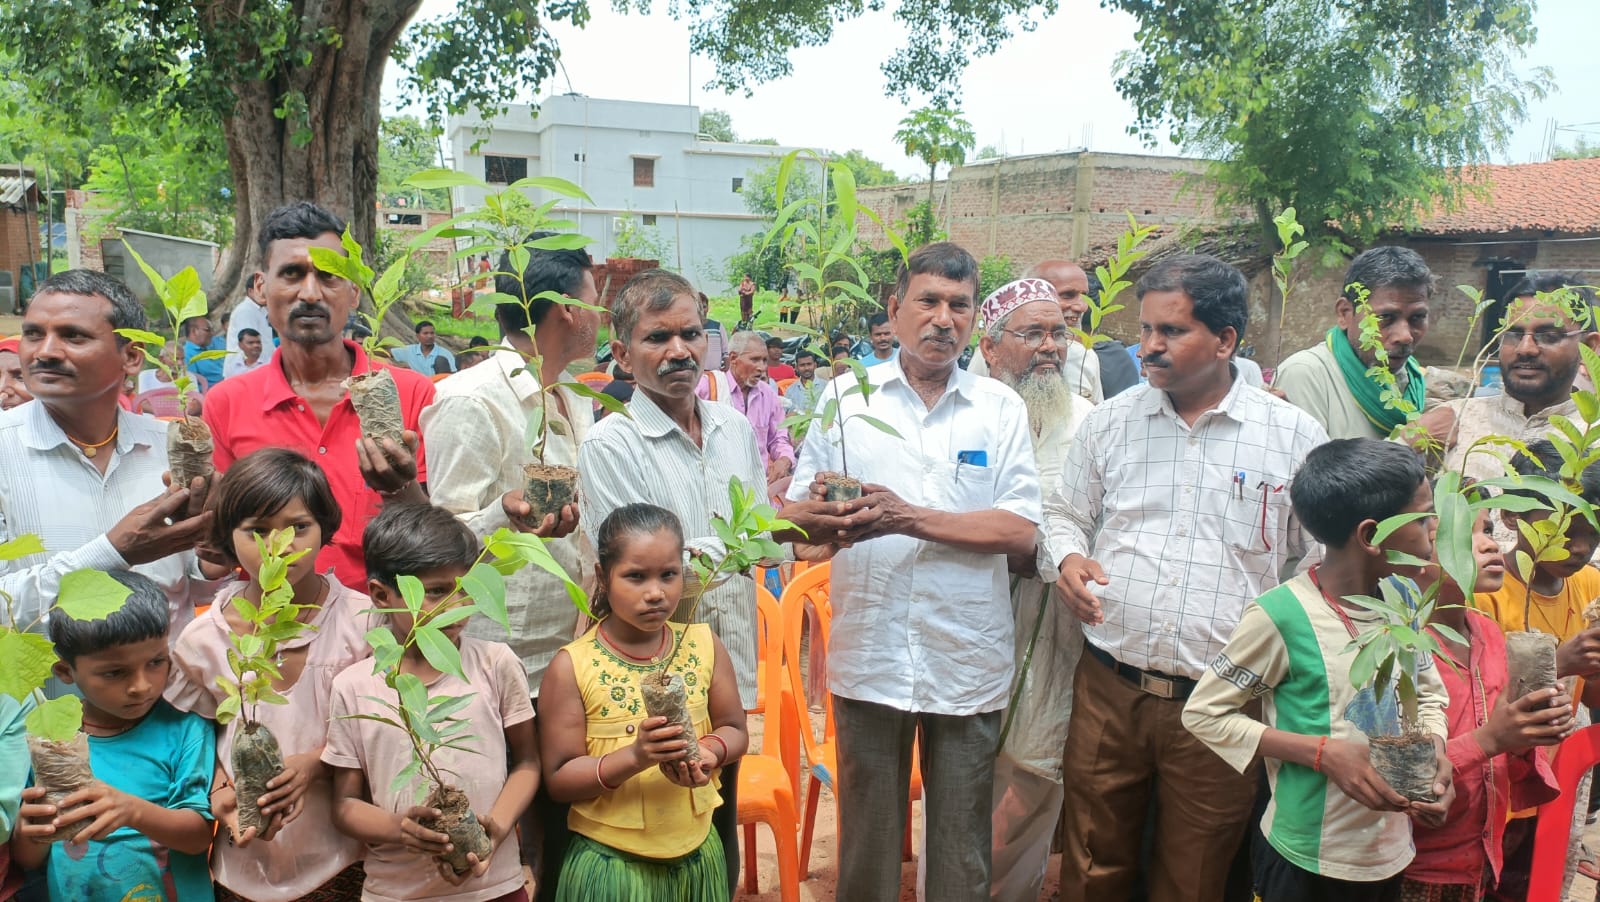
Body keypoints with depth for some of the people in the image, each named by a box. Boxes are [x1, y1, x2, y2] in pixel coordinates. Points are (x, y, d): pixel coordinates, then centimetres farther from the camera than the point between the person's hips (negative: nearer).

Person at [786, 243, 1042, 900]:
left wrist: (911, 517, -18)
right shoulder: (847, 398, 3)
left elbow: (1021, 531, -7)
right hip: (868, 656, 0)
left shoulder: (999, 408, 3)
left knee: (962, 843, 12)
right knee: (867, 831, 13)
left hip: (967, 661, 0)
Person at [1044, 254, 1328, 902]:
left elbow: (1318, 557, 5)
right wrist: (1069, 557, -5)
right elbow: (1065, 513, 16)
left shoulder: (1295, 435, -1)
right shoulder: (1110, 421, 5)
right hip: (1109, 688, 2)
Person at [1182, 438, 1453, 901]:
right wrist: (1324, 753, -22)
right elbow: (1203, 713, -15)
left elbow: (1428, 693, 13)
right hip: (1306, 862, -6)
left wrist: (1435, 752, -8)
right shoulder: (1282, 615, -22)